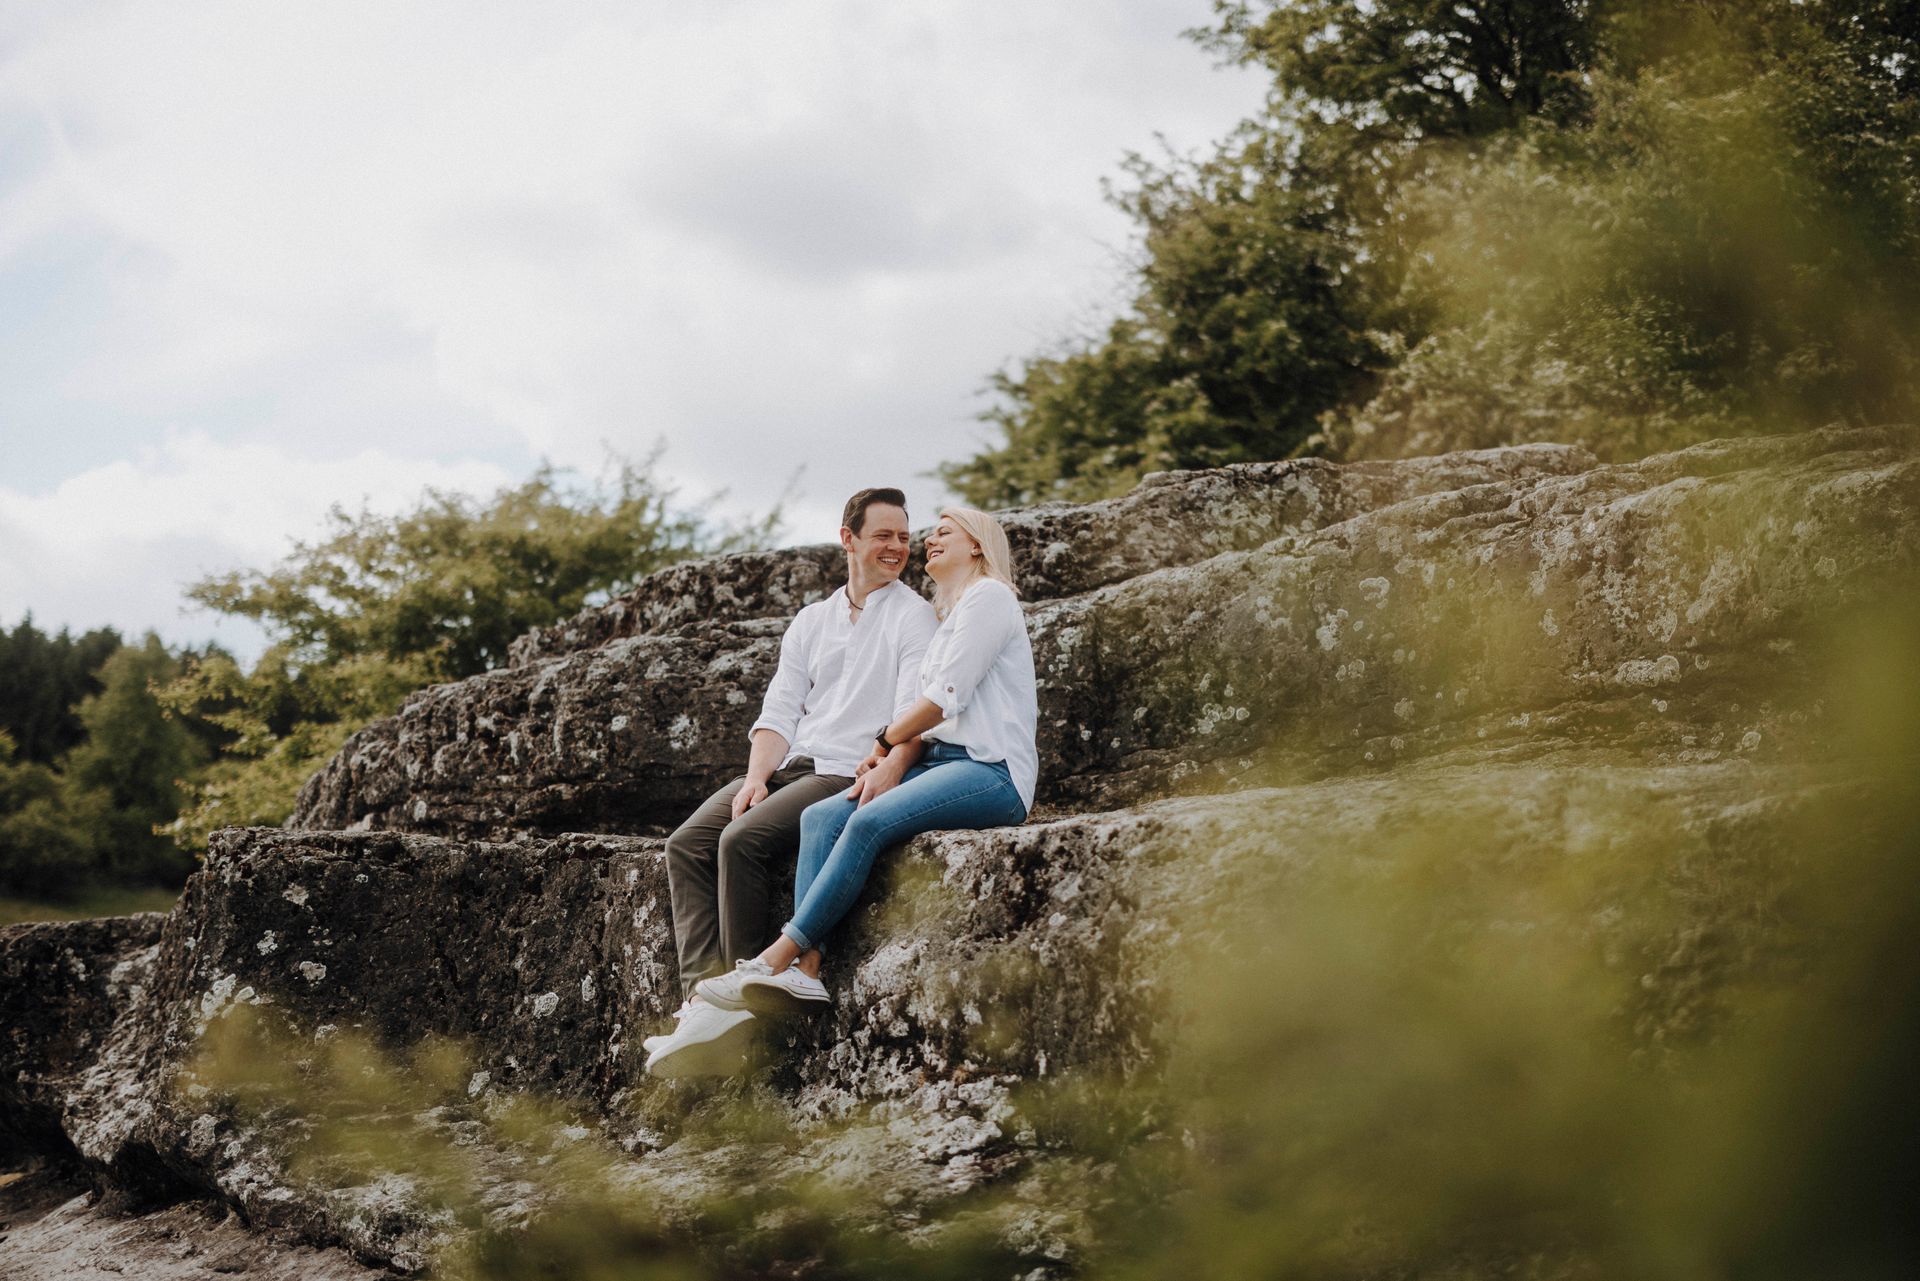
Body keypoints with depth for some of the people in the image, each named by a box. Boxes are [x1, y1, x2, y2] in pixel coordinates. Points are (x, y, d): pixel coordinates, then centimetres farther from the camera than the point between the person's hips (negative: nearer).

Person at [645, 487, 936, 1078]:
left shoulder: (913, 616, 1)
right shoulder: (810, 621, 19)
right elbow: (779, 712, 13)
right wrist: (755, 779, -5)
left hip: (849, 775, -7)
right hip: (788, 765, 7)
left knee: (743, 841, -28)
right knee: (687, 844, -14)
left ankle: (741, 1001, -22)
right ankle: (702, 998, -22)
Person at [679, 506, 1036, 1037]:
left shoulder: (989, 596, 0)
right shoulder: (948, 618, 28)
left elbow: (946, 697, -10)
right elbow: (933, 718, 16)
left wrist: (886, 743, 2)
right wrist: (895, 761, -3)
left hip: (992, 771, -8)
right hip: (943, 762, 9)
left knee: (870, 822, -31)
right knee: (820, 818, -13)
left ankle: (777, 956, -30)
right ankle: (806, 972, -28)